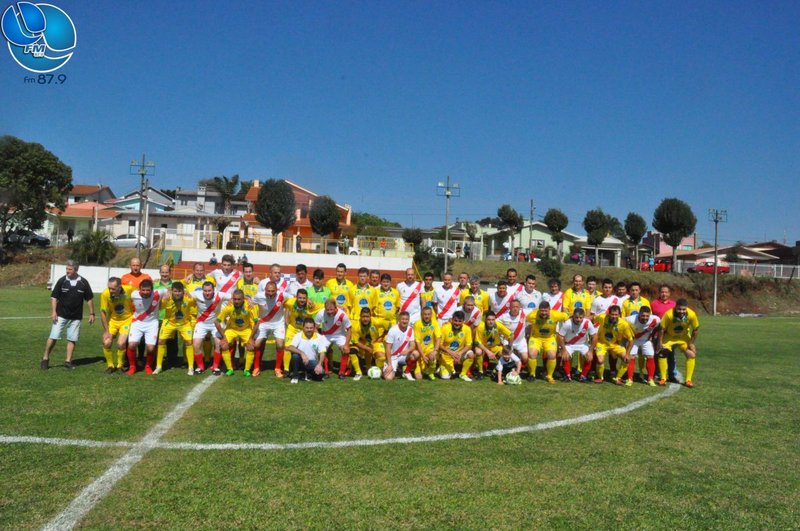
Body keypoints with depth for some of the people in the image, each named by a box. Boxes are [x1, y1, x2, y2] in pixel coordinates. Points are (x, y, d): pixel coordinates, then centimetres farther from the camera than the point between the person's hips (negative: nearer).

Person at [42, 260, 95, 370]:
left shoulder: (84, 282, -1)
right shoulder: (61, 281, -4)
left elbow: (89, 299, 6)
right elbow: (54, 297, -1)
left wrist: (91, 313, 4)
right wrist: (53, 311, -10)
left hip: (76, 317, 1)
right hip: (61, 315, -1)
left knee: (72, 339, 5)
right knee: (53, 337, -4)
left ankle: (68, 361, 12)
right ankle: (45, 358, 11)